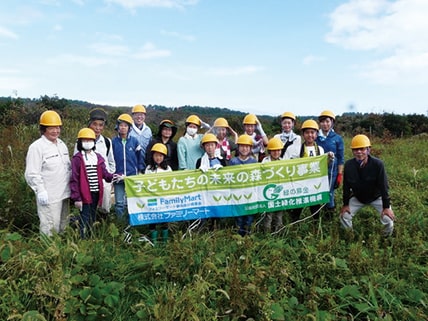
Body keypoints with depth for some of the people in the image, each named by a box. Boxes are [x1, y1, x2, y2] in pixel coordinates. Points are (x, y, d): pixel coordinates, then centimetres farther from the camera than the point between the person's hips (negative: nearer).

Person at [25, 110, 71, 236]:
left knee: (62, 225, 19)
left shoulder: (62, 144, 11)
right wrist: (40, 191, -21)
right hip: (48, 196, -8)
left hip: (64, 193, 8)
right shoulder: (37, 147, -12)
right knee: (50, 228, -6)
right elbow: (32, 174, -16)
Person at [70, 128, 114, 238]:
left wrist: (113, 177, -14)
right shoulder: (77, 158, -7)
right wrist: (76, 198, -12)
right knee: (85, 220, -1)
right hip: (84, 194, -6)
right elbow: (74, 179, -9)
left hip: (96, 193, 6)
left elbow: (104, 173, 8)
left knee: (93, 218, 18)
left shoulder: (98, 157, 9)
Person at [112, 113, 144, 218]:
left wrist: (140, 171, 5)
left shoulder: (134, 141, 0)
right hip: (118, 177, 0)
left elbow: (140, 157, 6)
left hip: (133, 177, 0)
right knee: (119, 203, 4)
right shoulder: (113, 142, 1)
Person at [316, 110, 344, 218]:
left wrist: (340, 175, -3)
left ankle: (330, 212, 23)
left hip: (331, 171, -2)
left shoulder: (337, 138, -1)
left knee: (329, 193, 2)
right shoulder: (316, 137, 5)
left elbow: (341, 158, 1)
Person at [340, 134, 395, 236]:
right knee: (344, 216, -5)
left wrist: (386, 206, -19)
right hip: (357, 197, 2)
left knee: (388, 218, -16)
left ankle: (387, 238, 16)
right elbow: (346, 186, -9)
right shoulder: (348, 165, -20)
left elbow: (384, 186, -21)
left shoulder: (377, 164, -28)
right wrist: (345, 204, -5)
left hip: (376, 197, -2)